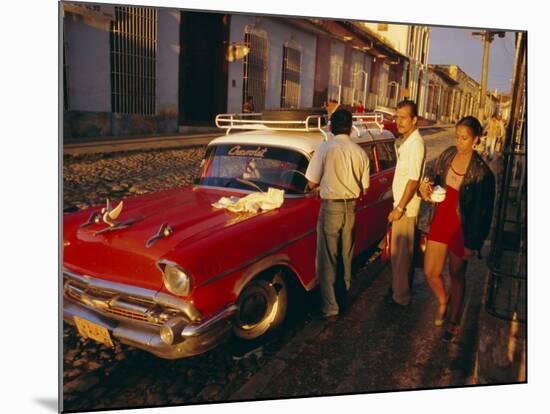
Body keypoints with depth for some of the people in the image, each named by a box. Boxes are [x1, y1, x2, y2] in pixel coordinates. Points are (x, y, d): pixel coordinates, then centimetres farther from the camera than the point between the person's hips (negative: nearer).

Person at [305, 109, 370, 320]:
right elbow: (364, 188, 6)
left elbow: (311, 183, -8)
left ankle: (330, 308, 4)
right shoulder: (360, 152, 0)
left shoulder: (325, 148, -11)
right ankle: (345, 295, 34)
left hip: (331, 207, -4)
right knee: (346, 257, 19)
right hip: (351, 208, 4)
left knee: (327, 259, 3)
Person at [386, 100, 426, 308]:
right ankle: (397, 287, 33)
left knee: (401, 253, 0)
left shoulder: (416, 143, -18)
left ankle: (400, 296, 11)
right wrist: (398, 205, 16)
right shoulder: (406, 141, 11)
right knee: (398, 250, 19)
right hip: (401, 204, 9)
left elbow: (413, 180, -21)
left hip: (406, 208, -9)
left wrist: (400, 208, -19)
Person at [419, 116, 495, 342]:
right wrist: (426, 185, -9)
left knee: (456, 276, 12)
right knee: (430, 272, 10)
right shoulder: (448, 154, -1)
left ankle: (454, 321, 35)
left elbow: (483, 210, -14)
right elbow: (434, 176, 16)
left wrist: (472, 243, -11)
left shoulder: (481, 171, -18)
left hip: (462, 226, -5)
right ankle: (443, 301, 43)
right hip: (441, 219, 5)